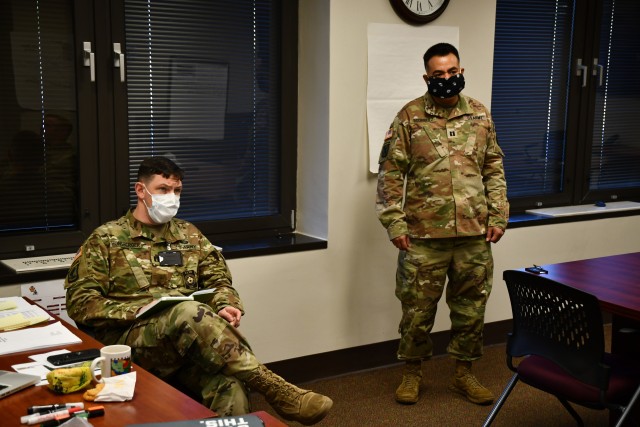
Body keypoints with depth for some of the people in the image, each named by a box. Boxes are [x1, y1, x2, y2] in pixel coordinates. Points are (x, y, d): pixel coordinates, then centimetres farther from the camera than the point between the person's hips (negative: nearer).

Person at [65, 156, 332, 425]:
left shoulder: (189, 235, 20)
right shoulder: (106, 239, 7)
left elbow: (218, 279, 18)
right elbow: (79, 301, 1)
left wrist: (225, 306, -7)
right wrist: (138, 311, -13)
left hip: (188, 341, 3)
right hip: (131, 340, -3)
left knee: (229, 385, -36)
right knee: (190, 312, -38)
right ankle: (279, 392, -39)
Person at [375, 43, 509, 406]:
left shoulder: (480, 115, 8)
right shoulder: (410, 116, -3)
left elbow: (494, 169, 12)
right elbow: (391, 173, -3)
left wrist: (498, 216, 5)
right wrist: (395, 223, -8)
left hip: (474, 233, 3)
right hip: (424, 235, -3)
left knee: (471, 306, 12)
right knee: (419, 307, 6)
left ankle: (464, 374, 28)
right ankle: (413, 372, 25)